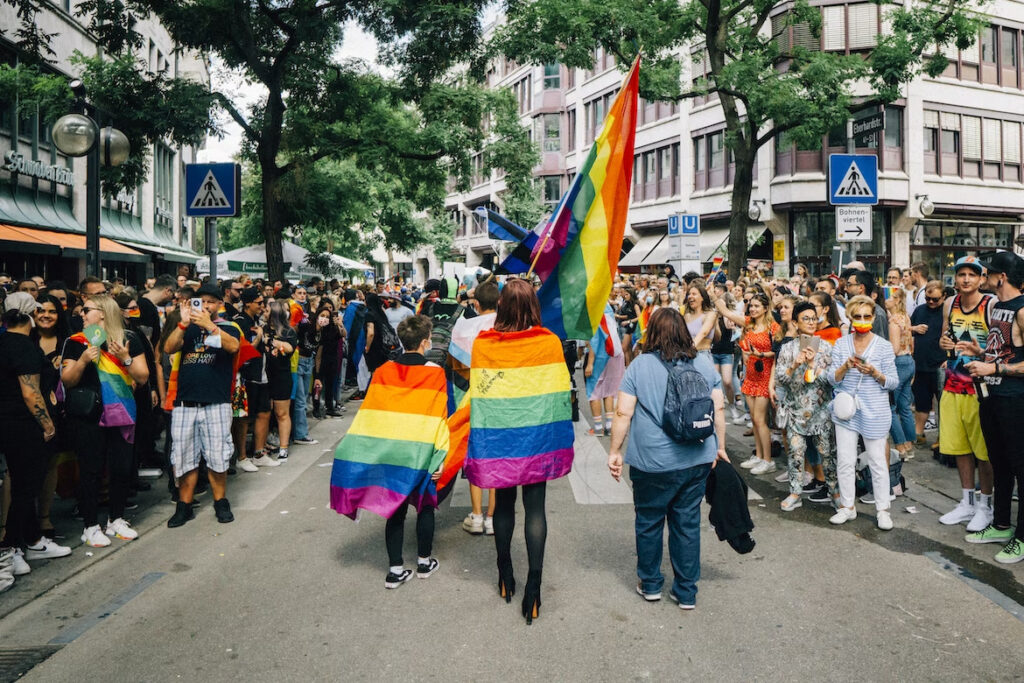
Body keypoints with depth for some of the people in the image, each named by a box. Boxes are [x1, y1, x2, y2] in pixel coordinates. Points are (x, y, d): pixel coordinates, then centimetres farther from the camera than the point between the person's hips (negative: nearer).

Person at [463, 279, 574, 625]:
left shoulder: (482, 345, -10)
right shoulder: (550, 343, -10)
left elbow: (478, 398, -5)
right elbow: (560, 395, -5)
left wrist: (478, 448, 4)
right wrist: (561, 442, 6)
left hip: (498, 440, 1)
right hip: (537, 439, -1)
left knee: (504, 504, 17)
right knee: (535, 508, 7)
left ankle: (505, 574, 31)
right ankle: (533, 584, 5)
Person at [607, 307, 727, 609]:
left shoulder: (640, 365, -7)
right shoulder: (704, 363, 4)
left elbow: (623, 413, -9)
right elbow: (719, 409, 6)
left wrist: (614, 452, -2)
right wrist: (720, 447, 16)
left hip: (653, 462, -3)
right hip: (697, 460, 3)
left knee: (649, 522, 15)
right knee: (687, 523, 12)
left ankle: (650, 584, 29)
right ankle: (686, 592, 22)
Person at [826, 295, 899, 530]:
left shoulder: (884, 346, -1)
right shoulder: (841, 345, 5)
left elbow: (894, 382, -1)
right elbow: (832, 378, 2)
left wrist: (875, 373, -19)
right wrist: (846, 366, -16)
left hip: (874, 412, -2)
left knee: (877, 461, 4)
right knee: (845, 460, 5)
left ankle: (883, 509, 17)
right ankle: (847, 506, 19)